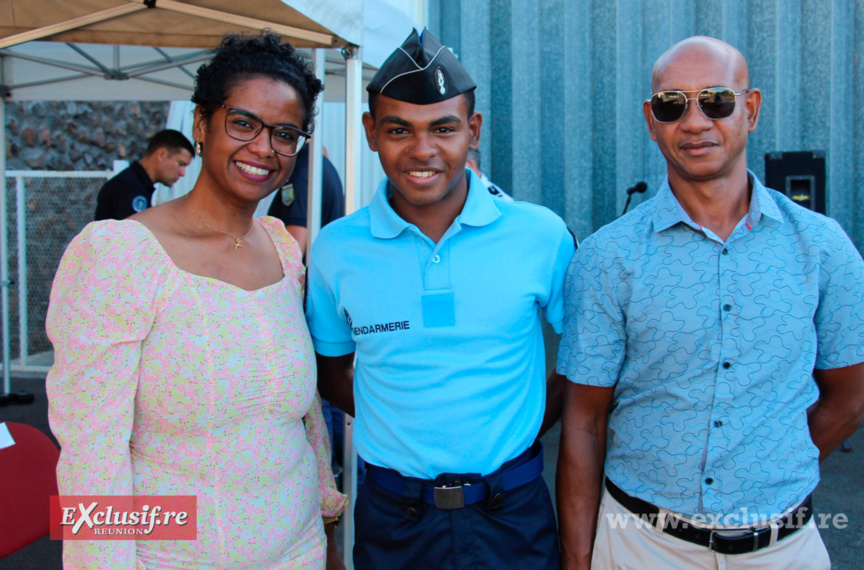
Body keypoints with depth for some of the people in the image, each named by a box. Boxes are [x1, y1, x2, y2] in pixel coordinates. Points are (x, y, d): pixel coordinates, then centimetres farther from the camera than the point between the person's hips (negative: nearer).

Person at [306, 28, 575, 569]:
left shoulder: (542, 235, -8)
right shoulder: (336, 249, -6)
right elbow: (330, 371, 6)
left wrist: (536, 418, -5)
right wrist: (403, 426, -5)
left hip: (513, 513, 0)